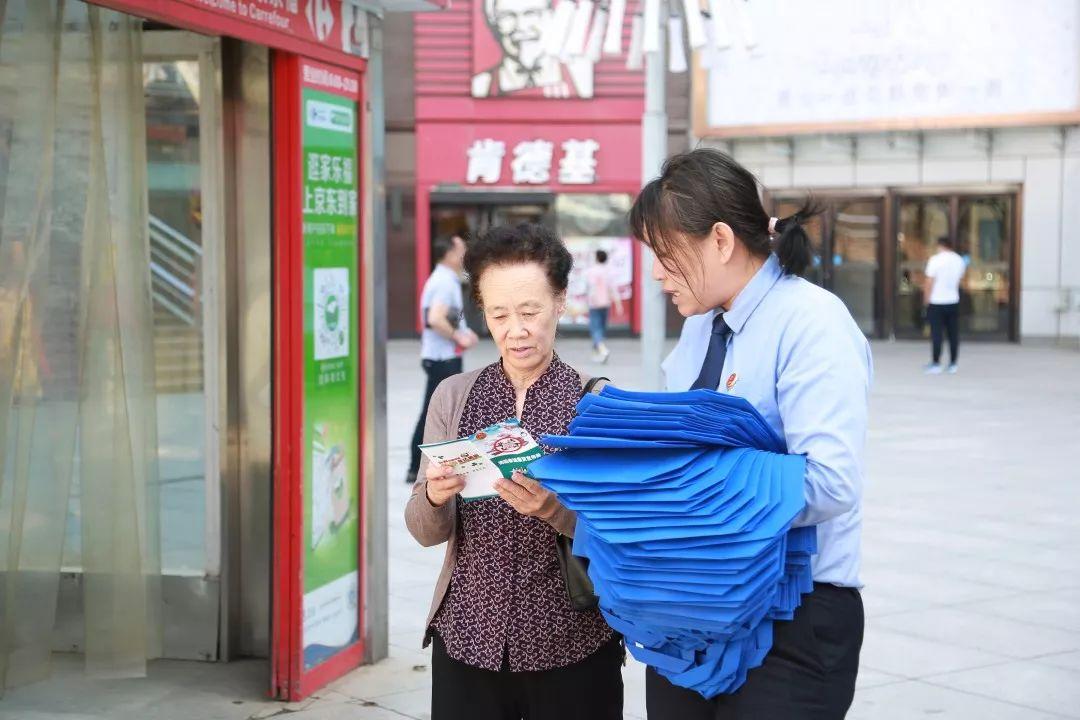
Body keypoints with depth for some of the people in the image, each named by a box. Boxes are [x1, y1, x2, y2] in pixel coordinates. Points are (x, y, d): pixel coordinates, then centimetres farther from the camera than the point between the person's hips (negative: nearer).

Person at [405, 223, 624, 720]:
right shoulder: (454, 397, 4)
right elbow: (427, 532, 3)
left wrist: (556, 509, -25)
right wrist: (434, 497, -18)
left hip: (573, 647, -2)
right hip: (467, 640, 2)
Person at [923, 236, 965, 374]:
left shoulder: (935, 259, -11)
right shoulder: (960, 261, 6)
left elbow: (929, 282, -11)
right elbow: (960, 280, 15)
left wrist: (927, 299, -1)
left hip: (937, 302, -5)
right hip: (953, 301, 5)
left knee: (936, 333, -3)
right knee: (953, 334, 8)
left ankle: (936, 364, -4)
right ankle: (953, 364, 11)